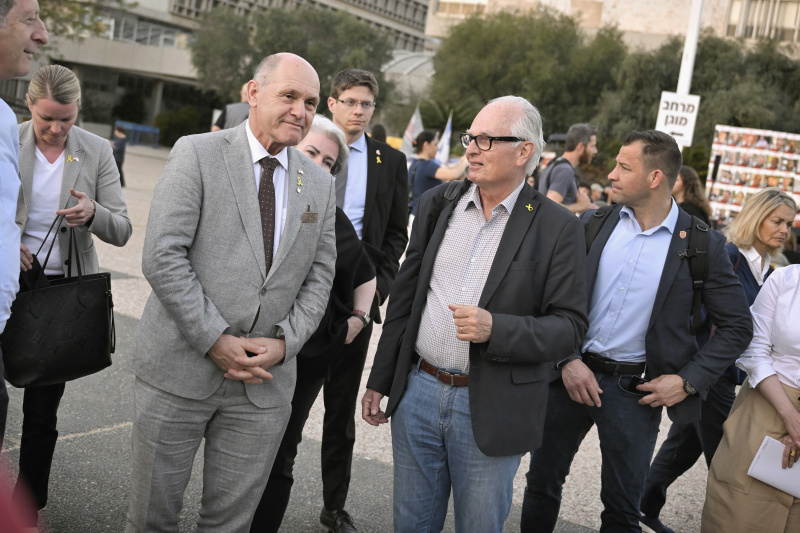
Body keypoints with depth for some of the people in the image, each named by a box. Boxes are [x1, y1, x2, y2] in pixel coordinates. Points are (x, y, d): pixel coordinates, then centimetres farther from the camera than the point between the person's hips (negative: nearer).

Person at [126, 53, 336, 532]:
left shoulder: (320, 183, 9)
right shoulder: (197, 154, -5)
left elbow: (319, 276, 9)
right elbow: (162, 257, -12)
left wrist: (284, 342, -7)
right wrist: (216, 340, -16)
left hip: (265, 381, 3)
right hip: (179, 370, -3)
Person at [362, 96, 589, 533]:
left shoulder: (558, 228, -8)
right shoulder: (437, 204, 4)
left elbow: (570, 326, -9)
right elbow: (404, 297, 9)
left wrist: (495, 329, -25)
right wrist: (380, 380, 11)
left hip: (490, 410, -3)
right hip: (417, 392, 4)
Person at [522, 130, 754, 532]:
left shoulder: (702, 245, -6)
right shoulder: (593, 223, 0)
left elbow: (737, 326, 0)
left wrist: (689, 381, -9)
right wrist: (566, 360, -11)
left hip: (637, 391, -2)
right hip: (571, 373, 2)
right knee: (542, 482, 14)